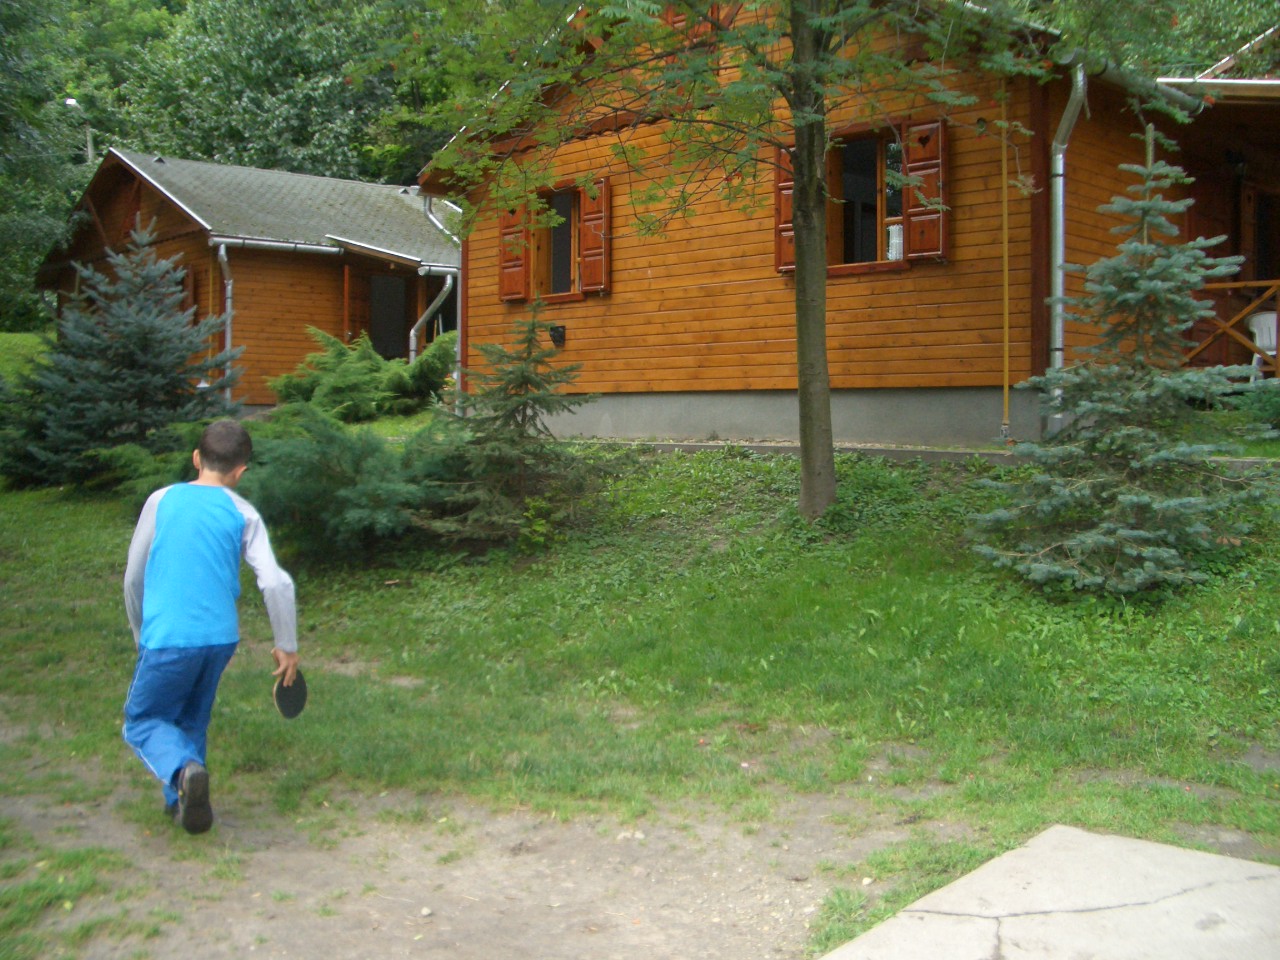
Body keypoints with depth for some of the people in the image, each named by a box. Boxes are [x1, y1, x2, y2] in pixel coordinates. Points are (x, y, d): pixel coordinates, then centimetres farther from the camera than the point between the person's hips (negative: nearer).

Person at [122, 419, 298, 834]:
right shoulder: (244, 514, 2)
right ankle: (182, 801, 24)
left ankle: (184, 769, -17)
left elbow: (133, 578, 7)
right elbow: (276, 583, -6)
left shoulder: (162, 500, 2)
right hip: (220, 637, 3)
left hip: (168, 638, -2)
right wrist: (287, 647, 5)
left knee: (142, 721, 11)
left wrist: (142, 636, 22)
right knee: (192, 720, 23)